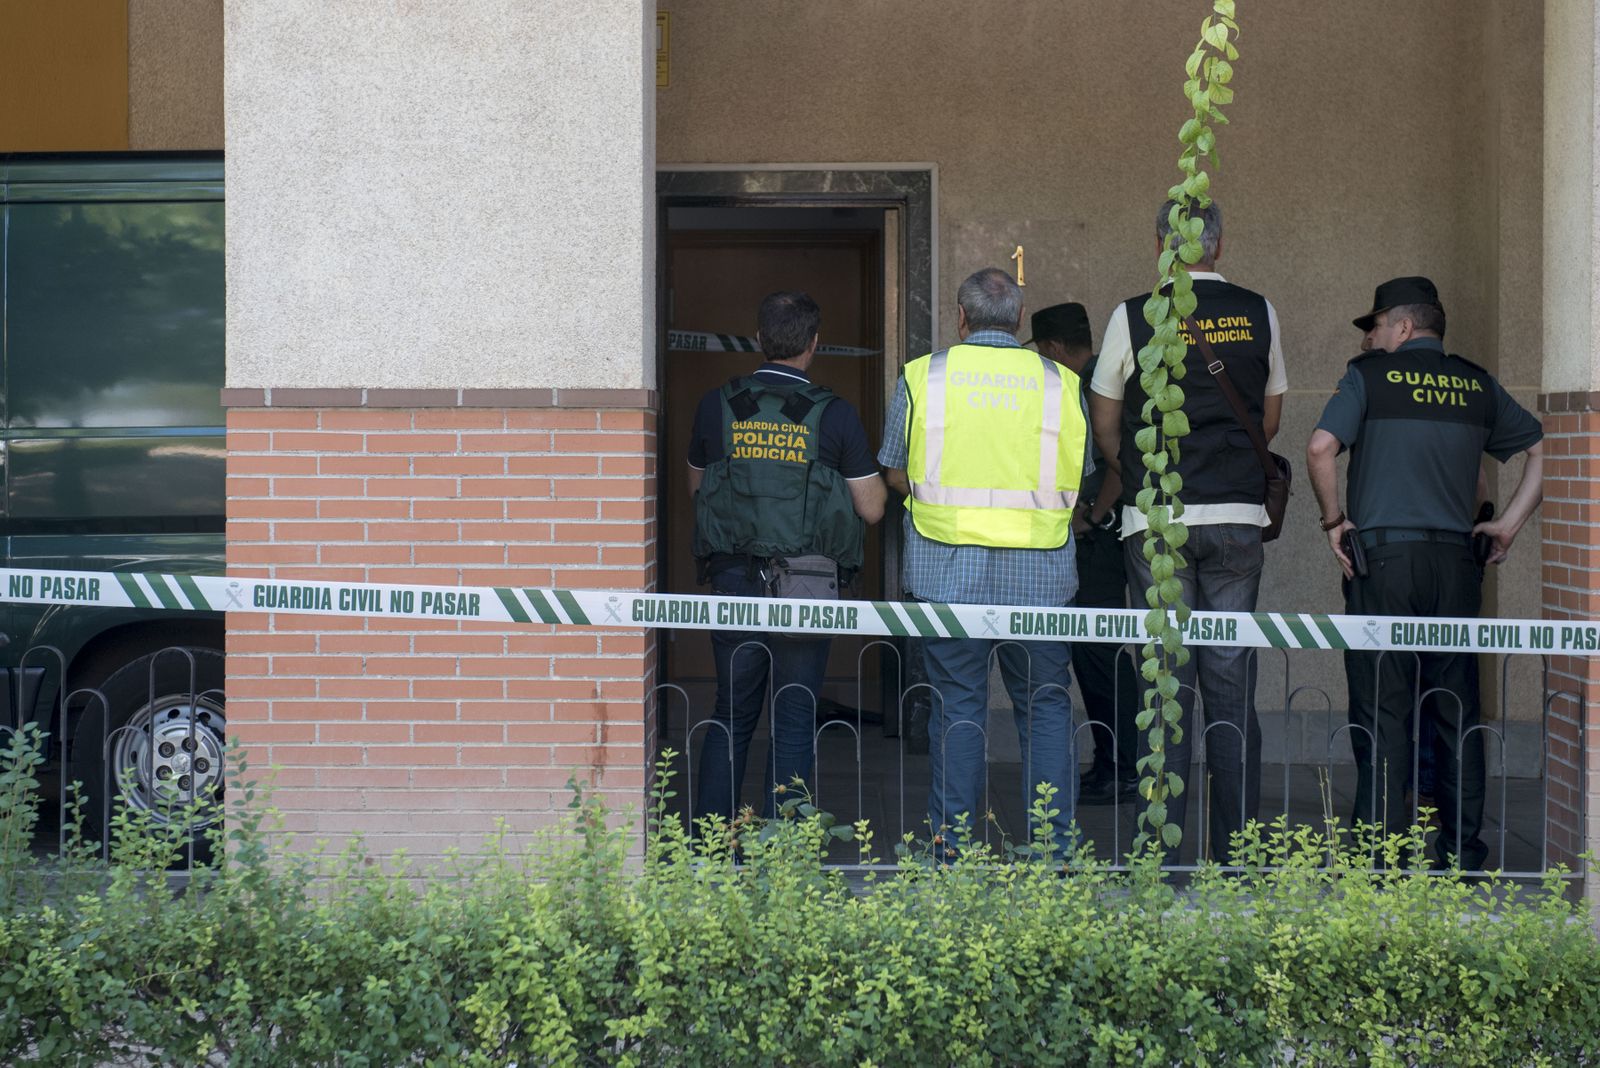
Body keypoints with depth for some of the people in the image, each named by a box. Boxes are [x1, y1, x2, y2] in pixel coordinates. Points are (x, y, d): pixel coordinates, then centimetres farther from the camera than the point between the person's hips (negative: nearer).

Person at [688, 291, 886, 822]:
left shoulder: (717, 406, 1)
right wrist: (875, 471, 18)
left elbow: (695, 487, 16)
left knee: (731, 714, 13)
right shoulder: (834, 415, -6)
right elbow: (871, 508, -1)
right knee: (795, 720, 5)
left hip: (732, 579, 2)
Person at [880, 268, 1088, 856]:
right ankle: (1054, 845, 8)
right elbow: (1077, 482, 11)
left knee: (958, 704, 5)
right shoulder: (1061, 384, 4)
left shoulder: (922, 376, 1)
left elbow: (897, 474, 8)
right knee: (1045, 704, 8)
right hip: (1038, 575, 1)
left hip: (947, 568, 0)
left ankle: (953, 846, 8)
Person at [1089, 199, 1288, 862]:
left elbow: (1104, 422, 7)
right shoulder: (1258, 314, 5)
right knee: (1232, 681, 5)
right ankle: (1238, 850, 7)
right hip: (1239, 515, 2)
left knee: (1165, 681, 2)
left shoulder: (1133, 317, -2)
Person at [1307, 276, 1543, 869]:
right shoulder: (1478, 385, 12)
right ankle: (1464, 853, 12)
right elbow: (1541, 448, 14)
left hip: (1383, 556, -4)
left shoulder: (1369, 375, 0)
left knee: (1381, 710, -1)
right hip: (1456, 560, 4)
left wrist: (1334, 520, -1)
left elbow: (1320, 447, -13)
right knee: (1458, 712, 9)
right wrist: (1509, 524, 12)